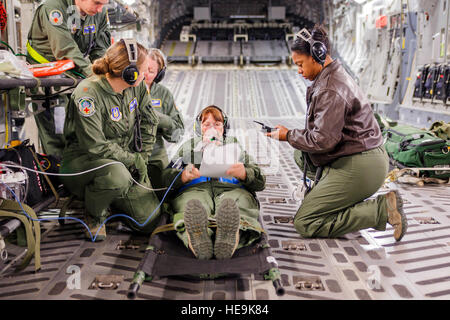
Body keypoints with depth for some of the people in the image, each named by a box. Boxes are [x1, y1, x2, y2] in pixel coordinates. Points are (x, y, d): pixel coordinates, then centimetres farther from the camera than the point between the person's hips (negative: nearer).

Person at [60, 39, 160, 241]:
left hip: (125, 160, 6)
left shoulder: (137, 87, -2)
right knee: (116, 174, -41)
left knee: (151, 219, -7)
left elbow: (149, 122, 12)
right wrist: (134, 160, -16)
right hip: (83, 160, -6)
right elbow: (95, 147, -25)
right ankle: (94, 214, -7)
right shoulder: (88, 94, -24)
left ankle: (111, 200, 24)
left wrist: (142, 159, 4)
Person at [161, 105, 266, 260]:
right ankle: (197, 240, -68)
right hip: (194, 189, 0)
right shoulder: (188, 146, 37)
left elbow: (259, 181, 22)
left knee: (236, 202, -39)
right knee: (192, 205, -39)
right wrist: (184, 176, -7)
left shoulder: (235, 145, 37)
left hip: (231, 188, 0)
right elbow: (167, 176, 18)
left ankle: (230, 236, -69)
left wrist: (244, 173, -3)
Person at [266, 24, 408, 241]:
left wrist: (289, 136, -8)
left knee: (304, 224, -7)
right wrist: (294, 135, 9)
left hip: (360, 168, -10)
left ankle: (381, 210, -11)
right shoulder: (335, 77, 14)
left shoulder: (330, 90, -20)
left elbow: (324, 140, -23)